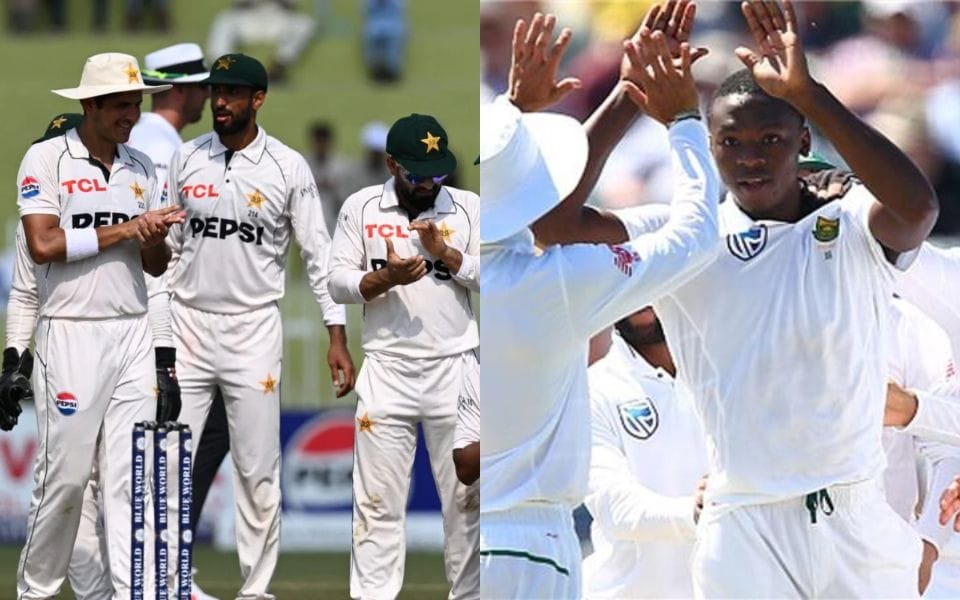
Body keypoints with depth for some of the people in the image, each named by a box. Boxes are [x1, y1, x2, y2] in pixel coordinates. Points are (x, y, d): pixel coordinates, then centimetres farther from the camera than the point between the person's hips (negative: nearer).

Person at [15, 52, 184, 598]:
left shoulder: (142, 168, 13)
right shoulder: (47, 160, -3)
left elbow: (157, 265, 14)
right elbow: (43, 245, -14)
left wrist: (155, 238, -10)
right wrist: (122, 231, -11)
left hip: (133, 332, 5)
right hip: (72, 332, -5)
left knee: (132, 474, -1)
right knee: (66, 472, -2)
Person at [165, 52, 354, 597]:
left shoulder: (288, 167, -3)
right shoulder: (186, 159, 5)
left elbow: (318, 253, -2)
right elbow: (167, 245, 10)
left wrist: (338, 337, -7)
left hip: (254, 329, -2)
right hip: (187, 326, 2)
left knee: (258, 471, 0)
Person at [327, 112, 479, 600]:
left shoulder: (467, 207, 5)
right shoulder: (361, 208, 4)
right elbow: (338, 283, 1)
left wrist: (444, 253, -14)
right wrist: (386, 278, -17)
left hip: (455, 371, 1)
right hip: (387, 372, -1)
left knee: (468, 496, 3)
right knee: (379, 500, -1)